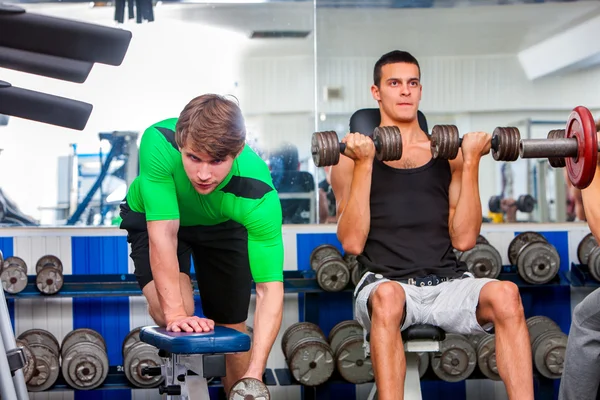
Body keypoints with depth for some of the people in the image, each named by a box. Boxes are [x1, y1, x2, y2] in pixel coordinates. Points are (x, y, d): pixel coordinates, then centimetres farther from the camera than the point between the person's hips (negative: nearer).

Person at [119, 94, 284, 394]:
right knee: (170, 312, -23)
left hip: (223, 224, 1)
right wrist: (176, 314, -42)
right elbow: (162, 234, -37)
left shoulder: (259, 194, -38)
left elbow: (270, 288, -38)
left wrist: (254, 373, -47)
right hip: (153, 218, -1)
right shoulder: (159, 142, -41)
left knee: (231, 326, 2)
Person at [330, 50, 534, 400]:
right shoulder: (352, 158, 8)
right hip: (385, 282, -2)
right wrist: (364, 164, -8)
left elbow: (463, 239, 5)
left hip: (447, 282, 2)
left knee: (505, 294, -31)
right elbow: (352, 243, -4)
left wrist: (471, 163, 0)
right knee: (387, 298, -39)